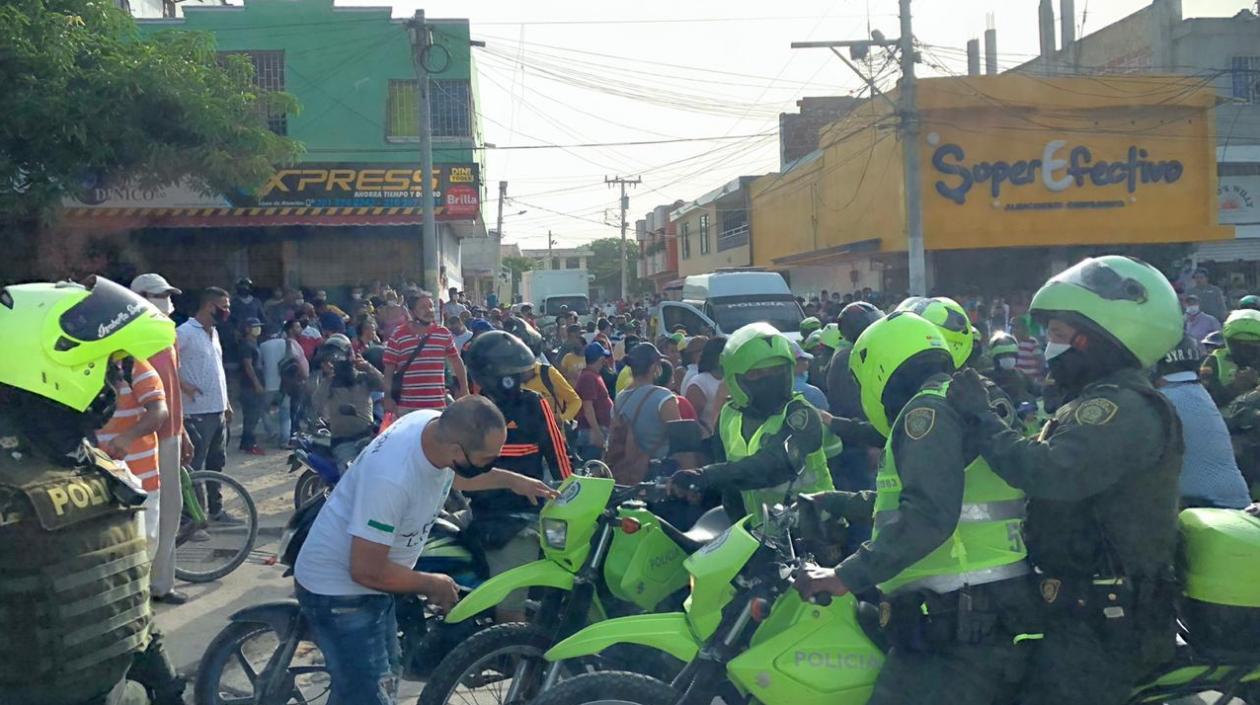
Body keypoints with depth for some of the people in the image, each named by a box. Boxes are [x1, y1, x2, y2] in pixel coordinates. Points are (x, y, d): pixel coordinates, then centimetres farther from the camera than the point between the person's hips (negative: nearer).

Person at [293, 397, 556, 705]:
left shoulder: (440, 425, -13)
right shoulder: (391, 478, -39)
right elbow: (366, 570, -30)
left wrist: (510, 480, 5)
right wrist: (433, 584, -16)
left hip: (373, 583, 9)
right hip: (339, 588, -9)